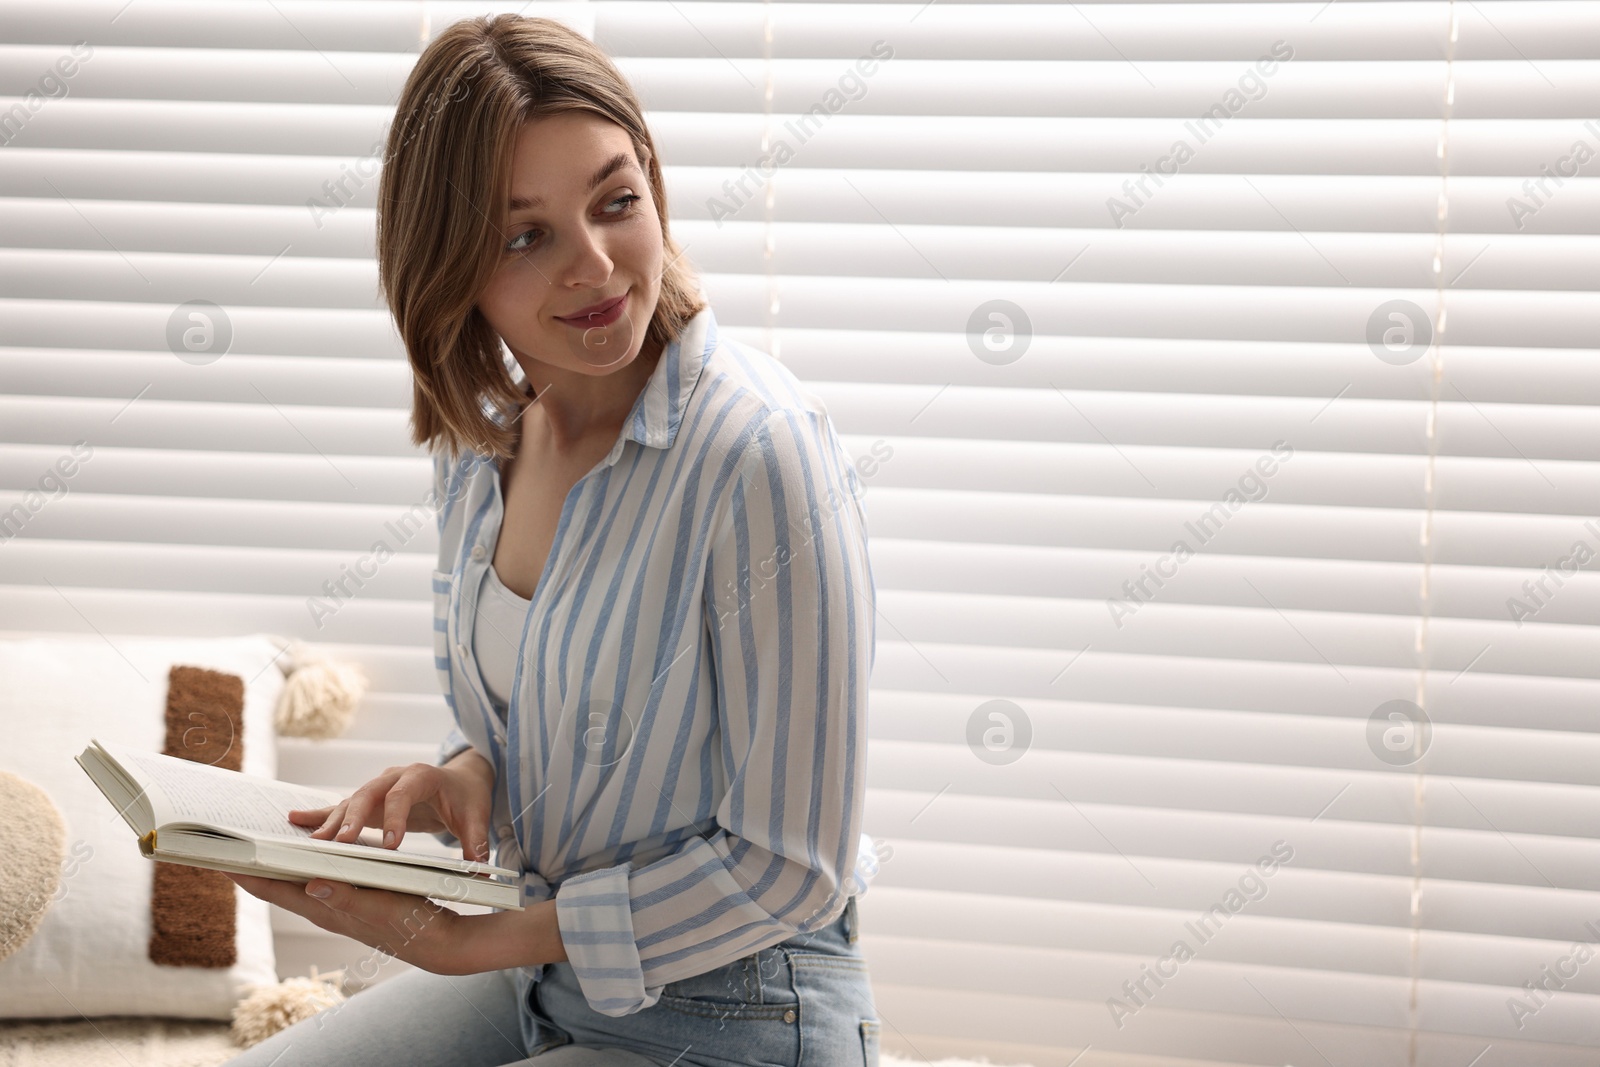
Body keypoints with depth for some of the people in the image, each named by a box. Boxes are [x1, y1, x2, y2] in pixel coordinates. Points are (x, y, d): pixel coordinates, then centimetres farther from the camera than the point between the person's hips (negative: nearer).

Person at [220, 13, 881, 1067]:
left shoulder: (763, 449, -23)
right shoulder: (479, 437, 0)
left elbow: (790, 869, -20)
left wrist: (475, 941, -18)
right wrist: (465, 776, -8)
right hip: (537, 968, 7)